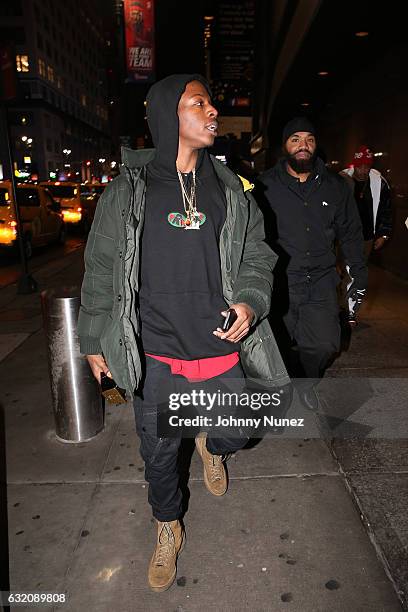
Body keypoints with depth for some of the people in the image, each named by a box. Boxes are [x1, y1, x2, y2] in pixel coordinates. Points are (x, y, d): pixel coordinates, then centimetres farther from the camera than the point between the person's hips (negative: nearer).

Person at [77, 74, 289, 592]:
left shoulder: (230, 190, 4)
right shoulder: (126, 192, -3)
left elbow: (257, 256, 9)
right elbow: (101, 271, 3)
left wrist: (251, 301, -11)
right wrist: (94, 340, 6)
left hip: (221, 350, 2)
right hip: (155, 355, -1)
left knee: (234, 434, 16)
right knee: (158, 452, 14)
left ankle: (211, 447, 56)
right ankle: (168, 528, 45)